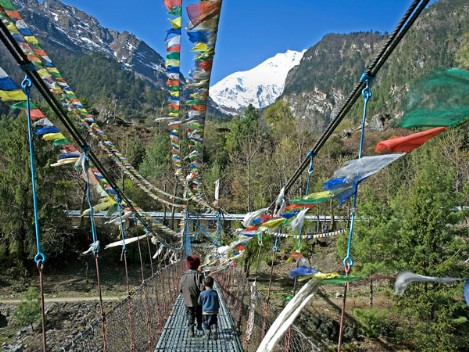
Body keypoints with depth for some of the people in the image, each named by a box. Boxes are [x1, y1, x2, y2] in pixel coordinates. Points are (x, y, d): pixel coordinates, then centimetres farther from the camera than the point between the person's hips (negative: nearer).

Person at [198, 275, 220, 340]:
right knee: (213, 323, 13)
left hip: (205, 312, -2)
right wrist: (217, 309, 23)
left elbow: (199, 302, 3)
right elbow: (217, 303, 8)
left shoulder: (202, 294, -11)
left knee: (206, 324, 11)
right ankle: (214, 333, -1)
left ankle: (207, 335, 8)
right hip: (214, 312, 2)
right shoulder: (215, 293, -3)